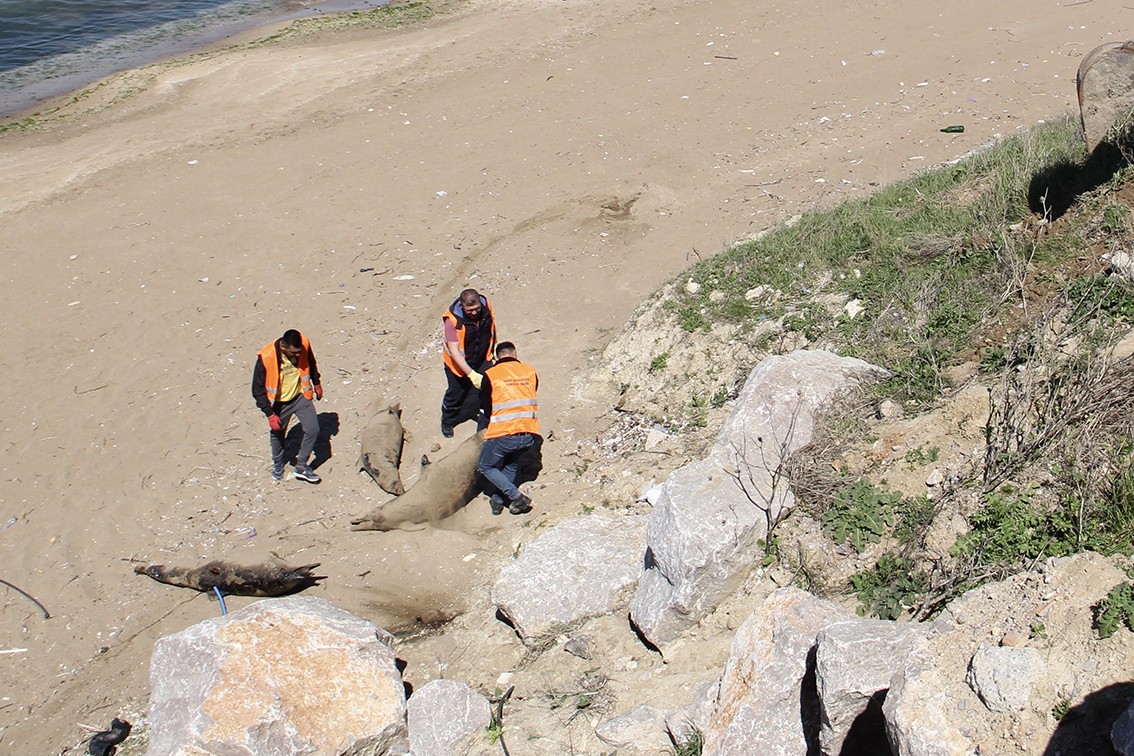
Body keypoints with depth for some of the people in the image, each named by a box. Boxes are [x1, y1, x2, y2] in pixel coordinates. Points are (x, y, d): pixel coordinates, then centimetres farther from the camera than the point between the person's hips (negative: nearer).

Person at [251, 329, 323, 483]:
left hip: (301, 396, 3)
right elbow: (258, 389, -20)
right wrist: (270, 414, -20)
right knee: (278, 434, 17)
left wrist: (316, 383, 17)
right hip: (279, 403, -3)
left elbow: (311, 363, 4)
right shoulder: (266, 357, -32)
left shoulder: (304, 344, -21)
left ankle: (301, 466, 17)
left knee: (313, 429, -4)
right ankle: (278, 465, 46)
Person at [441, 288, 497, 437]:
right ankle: (447, 422, 40)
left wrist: (494, 348, 12)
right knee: (456, 393, 14)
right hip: (459, 362, -3)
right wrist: (472, 374, -41)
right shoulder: (452, 319, -35)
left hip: (483, 358, 3)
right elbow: (454, 351, -35)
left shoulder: (486, 304, -21)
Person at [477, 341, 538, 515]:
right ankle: (499, 499, 24)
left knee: (485, 466, 17)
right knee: (511, 464, 31)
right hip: (529, 435, 4)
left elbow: (486, 409, 8)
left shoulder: (490, 375, -1)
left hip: (503, 434, -4)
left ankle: (517, 497, 2)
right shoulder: (530, 372, 8)